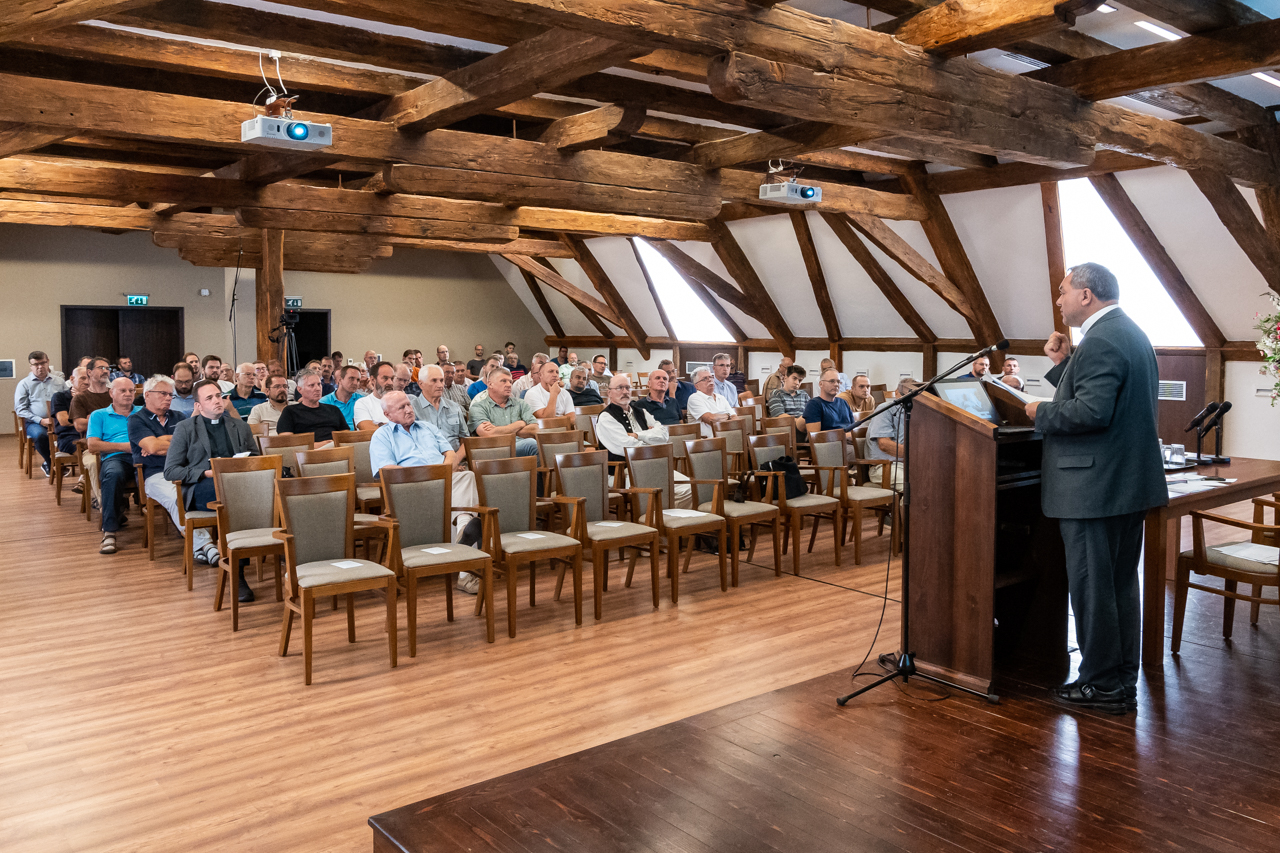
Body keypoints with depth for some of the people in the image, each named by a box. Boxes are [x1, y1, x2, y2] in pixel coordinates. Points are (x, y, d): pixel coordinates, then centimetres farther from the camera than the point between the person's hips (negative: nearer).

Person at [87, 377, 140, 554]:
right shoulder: (99, 415, 24)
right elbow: (93, 446, 9)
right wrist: (125, 446, -3)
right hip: (116, 458, -1)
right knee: (113, 474, -40)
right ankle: (109, 531, -37)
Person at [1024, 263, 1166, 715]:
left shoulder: (1100, 342, -18)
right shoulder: (1131, 333, 15)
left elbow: (1092, 411, -27)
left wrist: (1042, 413, -12)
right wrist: (1063, 365, 8)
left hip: (1094, 486, -11)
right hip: (1131, 481, 11)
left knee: (1091, 587, 0)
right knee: (1121, 582, 17)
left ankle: (1102, 684, 9)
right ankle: (1123, 679, 28)